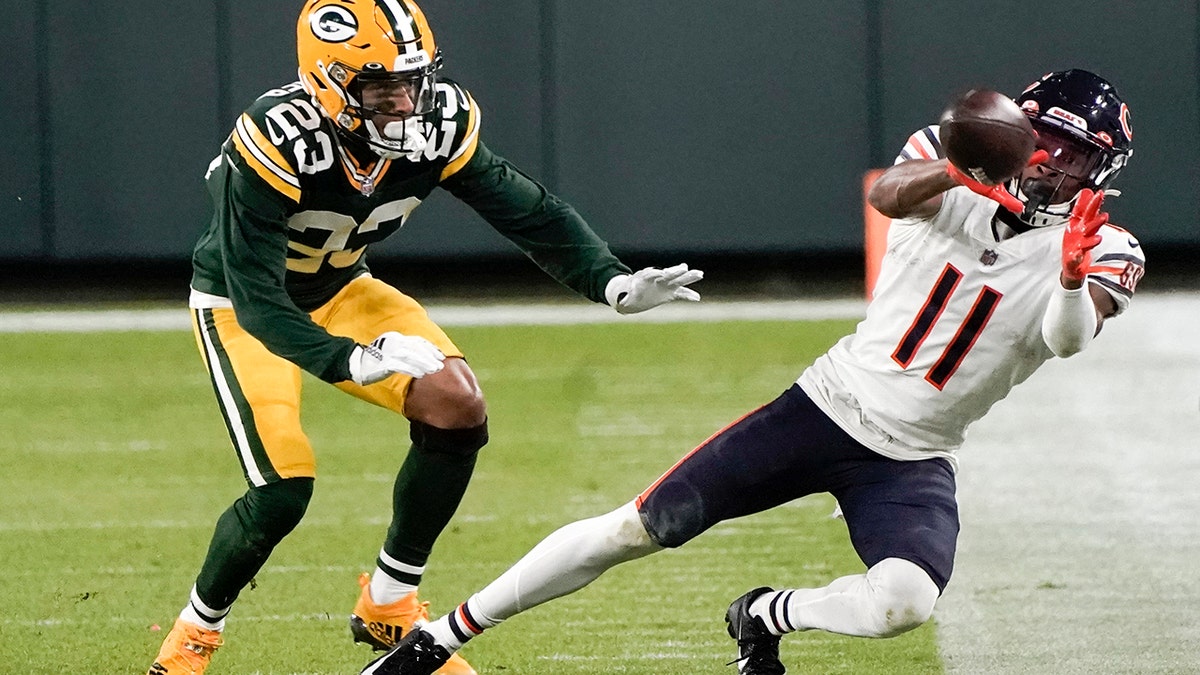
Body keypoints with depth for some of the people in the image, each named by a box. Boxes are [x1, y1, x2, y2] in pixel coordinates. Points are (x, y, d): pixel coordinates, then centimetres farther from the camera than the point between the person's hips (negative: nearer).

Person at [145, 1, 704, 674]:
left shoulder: (439, 127, -20)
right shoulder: (275, 145, -36)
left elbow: (531, 212, -9)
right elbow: (257, 300, -37)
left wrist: (613, 283, -26)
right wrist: (354, 361, -51)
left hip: (338, 290, 6)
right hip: (240, 306, -6)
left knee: (457, 410, -14)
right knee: (283, 489, -21)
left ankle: (390, 605, 4)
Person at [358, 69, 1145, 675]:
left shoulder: (1104, 252, -6)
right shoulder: (952, 169, -2)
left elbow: (1069, 339, -27)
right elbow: (889, 194, -25)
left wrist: (1073, 279, -48)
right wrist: (958, 169, -46)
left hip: (911, 461, 0)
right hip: (828, 404, 0)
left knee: (903, 603, -30)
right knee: (639, 529, -6)